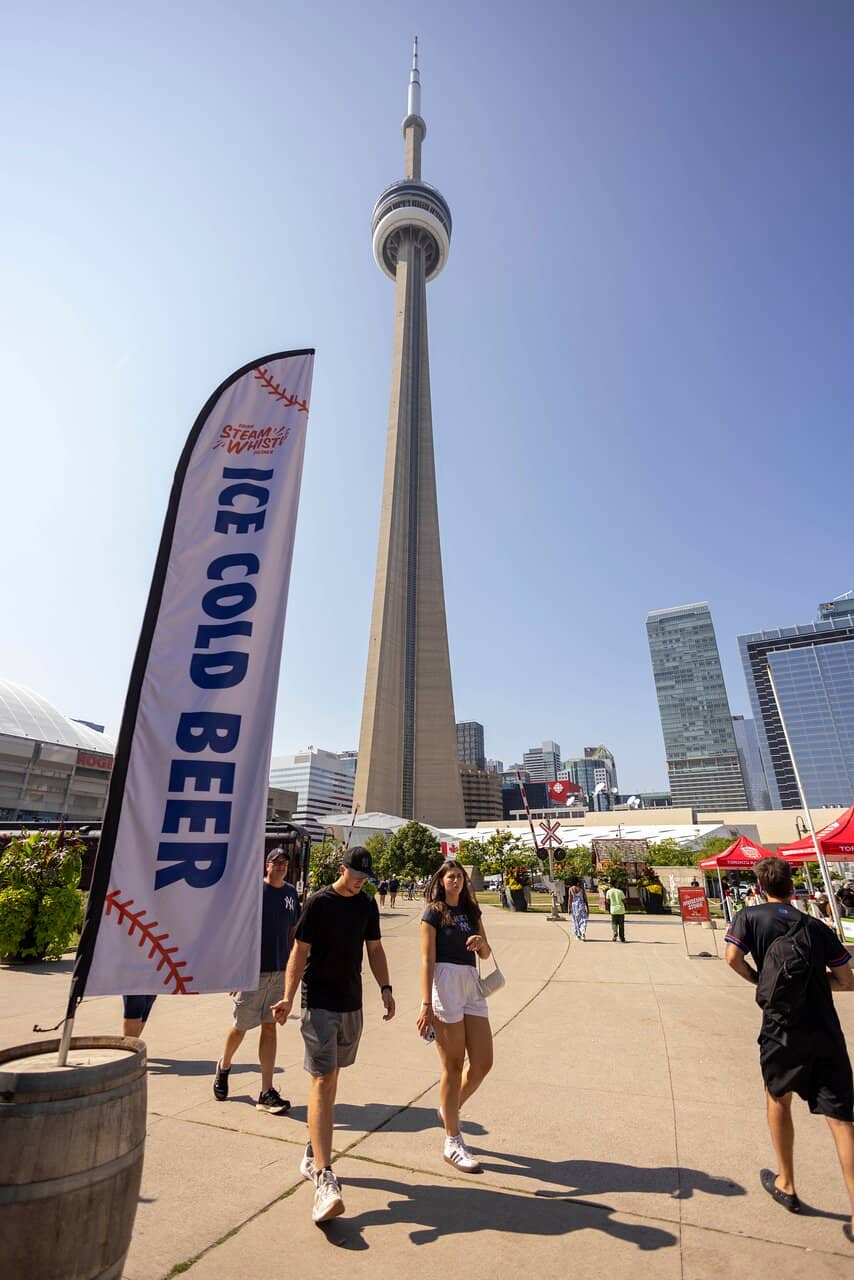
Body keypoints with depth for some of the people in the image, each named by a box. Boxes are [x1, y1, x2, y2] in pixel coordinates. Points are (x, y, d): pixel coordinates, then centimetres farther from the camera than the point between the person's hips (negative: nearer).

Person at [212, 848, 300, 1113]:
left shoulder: (291, 893, 4)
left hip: (280, 972, 4)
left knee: (270, 1028, 10)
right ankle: (224, 1066, 44)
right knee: (241, 1026, 13)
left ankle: (267, 1093, 20)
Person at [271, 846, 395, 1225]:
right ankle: (324, 1177, -7)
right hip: (320, 1004, -5)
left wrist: (385, 988, 1)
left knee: (330, 1079, 17)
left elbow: (374, 949, 10)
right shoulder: (318, 903, -13)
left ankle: (312, 1154, 35)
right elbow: (299, 952, -11)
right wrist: (288, 996, -19)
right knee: (322, 1081, -9)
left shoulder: (367, 905, 3)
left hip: (351, 1004, 5)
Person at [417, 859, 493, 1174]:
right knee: (453, 1066, 4)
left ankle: (450, 1110, 35)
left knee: (483, 1063, 8)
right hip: (445, 984, -6)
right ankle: (452, 1143, 22)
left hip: (471, 984, 6)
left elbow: (485, 955, 15)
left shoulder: (471, 910, 12)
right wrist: (426, 1004, -15)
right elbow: (427, 960, -9)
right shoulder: (433, 913, -5)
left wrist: (481, 943, -9)